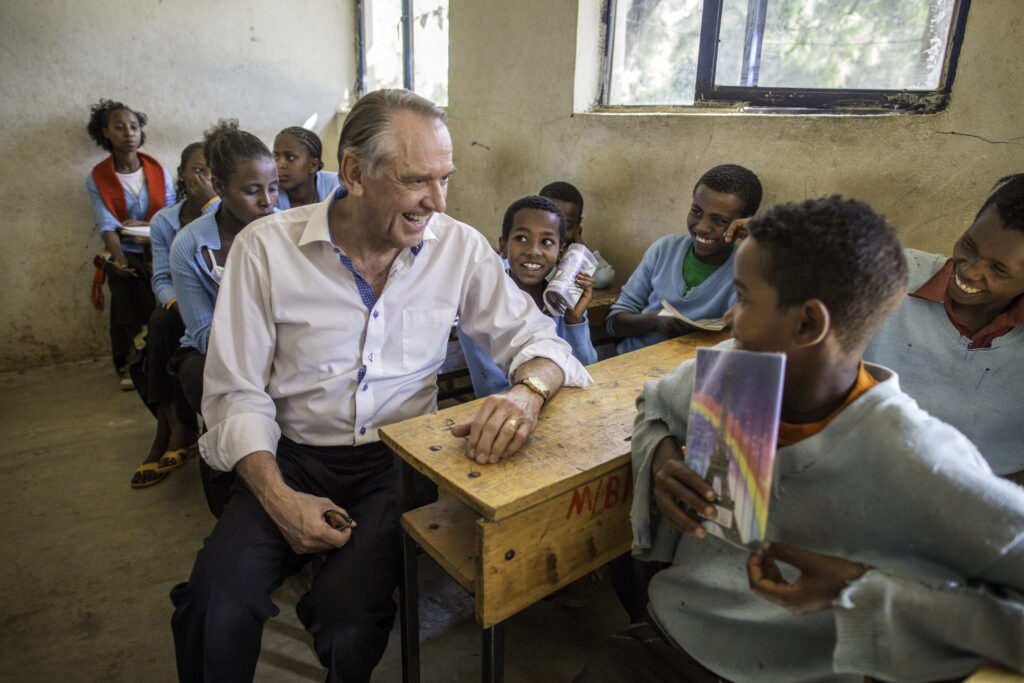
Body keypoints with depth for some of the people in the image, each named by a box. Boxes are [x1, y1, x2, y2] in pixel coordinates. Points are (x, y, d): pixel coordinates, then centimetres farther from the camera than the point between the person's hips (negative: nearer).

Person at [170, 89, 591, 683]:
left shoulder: (461, 248, -3)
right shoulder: (266, 248, -7)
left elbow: (534, 337, 0)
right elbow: (236, 391, -3)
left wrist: (528, 391, -24)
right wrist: (278, 497, -17)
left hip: (399, 458, 0)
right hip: (293, 456, 1)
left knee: (348, 617, -23)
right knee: (215, 606, -24)